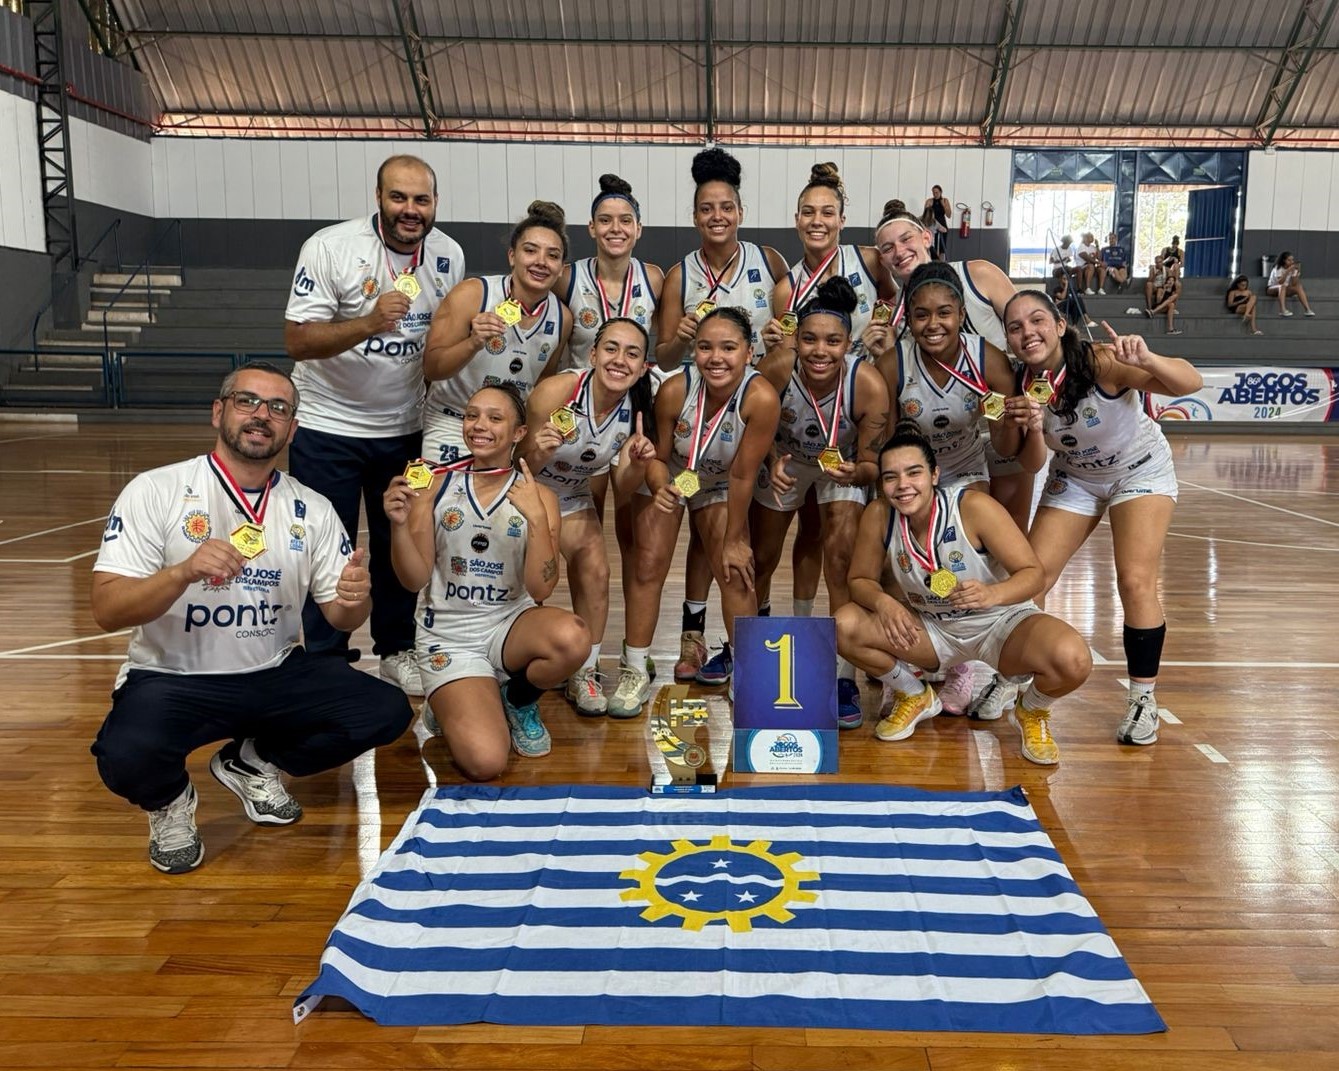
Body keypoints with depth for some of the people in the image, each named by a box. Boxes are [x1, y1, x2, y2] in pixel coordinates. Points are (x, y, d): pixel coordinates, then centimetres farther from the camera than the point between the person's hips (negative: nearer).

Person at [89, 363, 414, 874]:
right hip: (170, 679, -4)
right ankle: (170, 799, 6)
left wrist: (354, 598, -23)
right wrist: (184, 572, -34)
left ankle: (253, 763, 13)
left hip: (275, 676, 4)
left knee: (385, 712, -13)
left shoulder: (313, 509, 1)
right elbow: (107, 611, -15)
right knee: (126, 758, -34)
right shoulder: (154, 491, -10)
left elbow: (339, 618, 3)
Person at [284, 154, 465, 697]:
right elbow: (296, 340, -21)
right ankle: (326, 663, 18)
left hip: (405, 427, 4)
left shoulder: (449, 256, -2)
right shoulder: (329, 248, -17)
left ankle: (397, 650, 28)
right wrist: (368, 323, -36)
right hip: (328, 426, -4)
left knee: (400, 545, 13)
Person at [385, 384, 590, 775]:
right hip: (449, 634, -1)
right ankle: (451, 708, 15)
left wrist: (537, 518, -25)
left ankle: (518, 701, 1)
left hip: (510, 623, 2)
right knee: (485, 762, -23)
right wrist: (399, 524, -23)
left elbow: (541, 589, -13)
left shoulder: (538, 496, -3)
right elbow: (415, 580, -6)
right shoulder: (435, 484, -4)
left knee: (572, 638, -34)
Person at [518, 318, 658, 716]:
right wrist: (539, 452, -44)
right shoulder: (555, 392, -30)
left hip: (573, 497, 4)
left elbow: (623, 492, -8)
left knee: (596, 571, -10)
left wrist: (638, 464, -29)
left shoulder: (635, 412, -16)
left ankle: (583, 675, 7)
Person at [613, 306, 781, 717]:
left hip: (720, 487, 0)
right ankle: (634, 672, 8)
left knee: (736, 573, -5)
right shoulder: (675, 389, -32)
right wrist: (662, 488, -37)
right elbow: (658, 457, -15)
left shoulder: (761, 398, -36)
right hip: (669, 478, 0)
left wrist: (734, 540, -16)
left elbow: (742, 475, -26)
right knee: (649, 566, -5)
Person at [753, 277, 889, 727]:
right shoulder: (776, 368, -34)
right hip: (785, 459, 2)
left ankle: (843, 677, -9)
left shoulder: (869, 385, -35)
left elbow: (871, 464, -23)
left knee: (842, 555, -20)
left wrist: (854, 473, -45)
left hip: (843, 464, -2)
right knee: (761, 559, 11)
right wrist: (773, 460, -31)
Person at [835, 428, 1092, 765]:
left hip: (1001, 624, -3)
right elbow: (861, 579, -5)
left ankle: (1032, 712, 6)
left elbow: (1033, 573, -22)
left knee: (1072, 660, -34)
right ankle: (914, 697, 9)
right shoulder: (878, 516, -17)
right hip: (933, 630, 3)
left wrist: (993, 594, -44)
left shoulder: (973, 507, -26)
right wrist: (882, 602, -29)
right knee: (845, 626, -21)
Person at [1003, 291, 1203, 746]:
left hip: (1141, 471, -4)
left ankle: (1143, 699, 1)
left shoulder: (1101, 363, -32)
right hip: (1074, 477, 4)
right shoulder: (1023, 383, -19)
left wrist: (1145, 360, -61)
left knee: (1135, 582, -16)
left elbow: (1190, 383, -41)